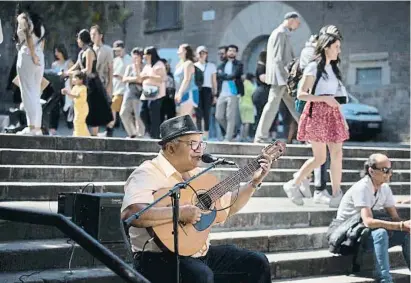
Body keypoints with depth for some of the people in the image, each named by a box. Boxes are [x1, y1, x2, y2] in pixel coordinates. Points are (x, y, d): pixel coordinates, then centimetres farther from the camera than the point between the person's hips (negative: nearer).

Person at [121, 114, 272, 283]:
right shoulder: (148, 174, -15)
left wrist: (255, 182, 11)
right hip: (160, 256, -8)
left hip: (199, 253, 9)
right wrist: (180, 213, -33)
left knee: (257, 262, 3)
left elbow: (227, 207, 22)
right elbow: (129, 213, -33)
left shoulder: (197, 174, 13)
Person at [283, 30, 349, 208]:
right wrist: (325, 99, -19)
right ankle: (293, 185, 14)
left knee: (337, 155, -1)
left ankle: (336, 195, 3)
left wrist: (342, 118, 13)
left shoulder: (333, 68, 15)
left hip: (333, 113, 7)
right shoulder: (313, 67, -7)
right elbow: (300, 94, -12)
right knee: (320, 157, -4)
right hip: (317, 112, -7)